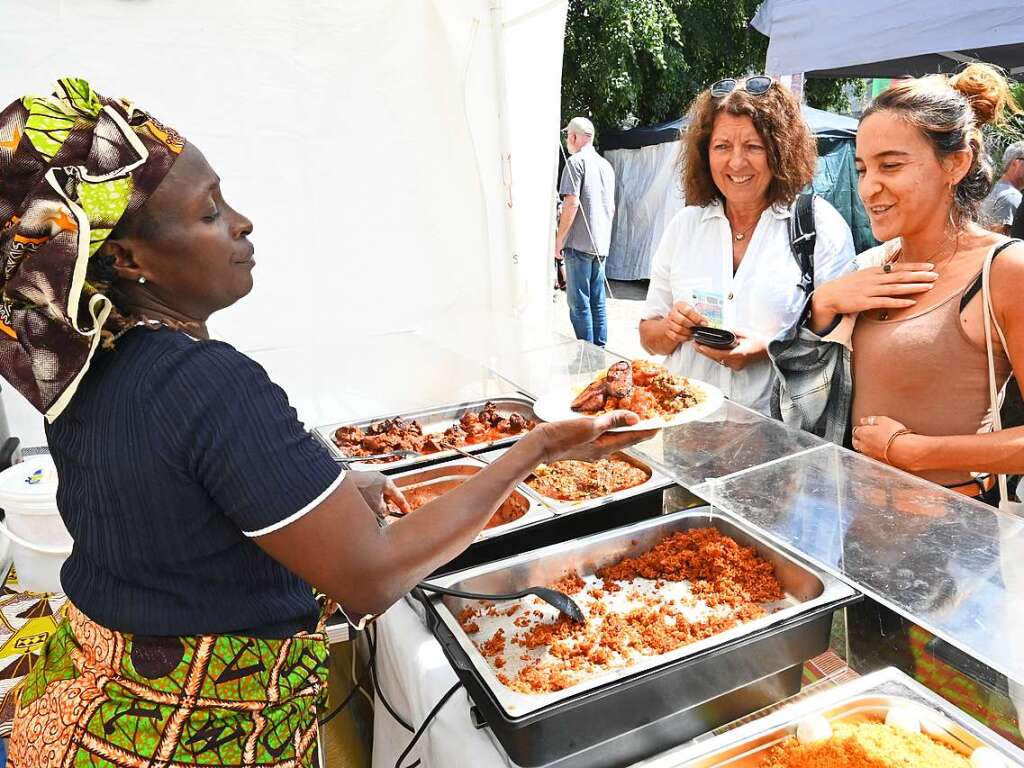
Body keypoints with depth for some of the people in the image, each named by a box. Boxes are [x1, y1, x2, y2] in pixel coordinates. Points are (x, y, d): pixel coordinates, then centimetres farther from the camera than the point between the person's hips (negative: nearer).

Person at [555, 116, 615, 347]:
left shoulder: (576, 161, -7)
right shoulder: (606, 165, 17)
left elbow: (572, 203, -15)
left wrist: (559, 239, -10)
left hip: (579, 243, -8)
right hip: (601, 245, 8)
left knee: (579, 304, -4)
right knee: (598, 302, 12)